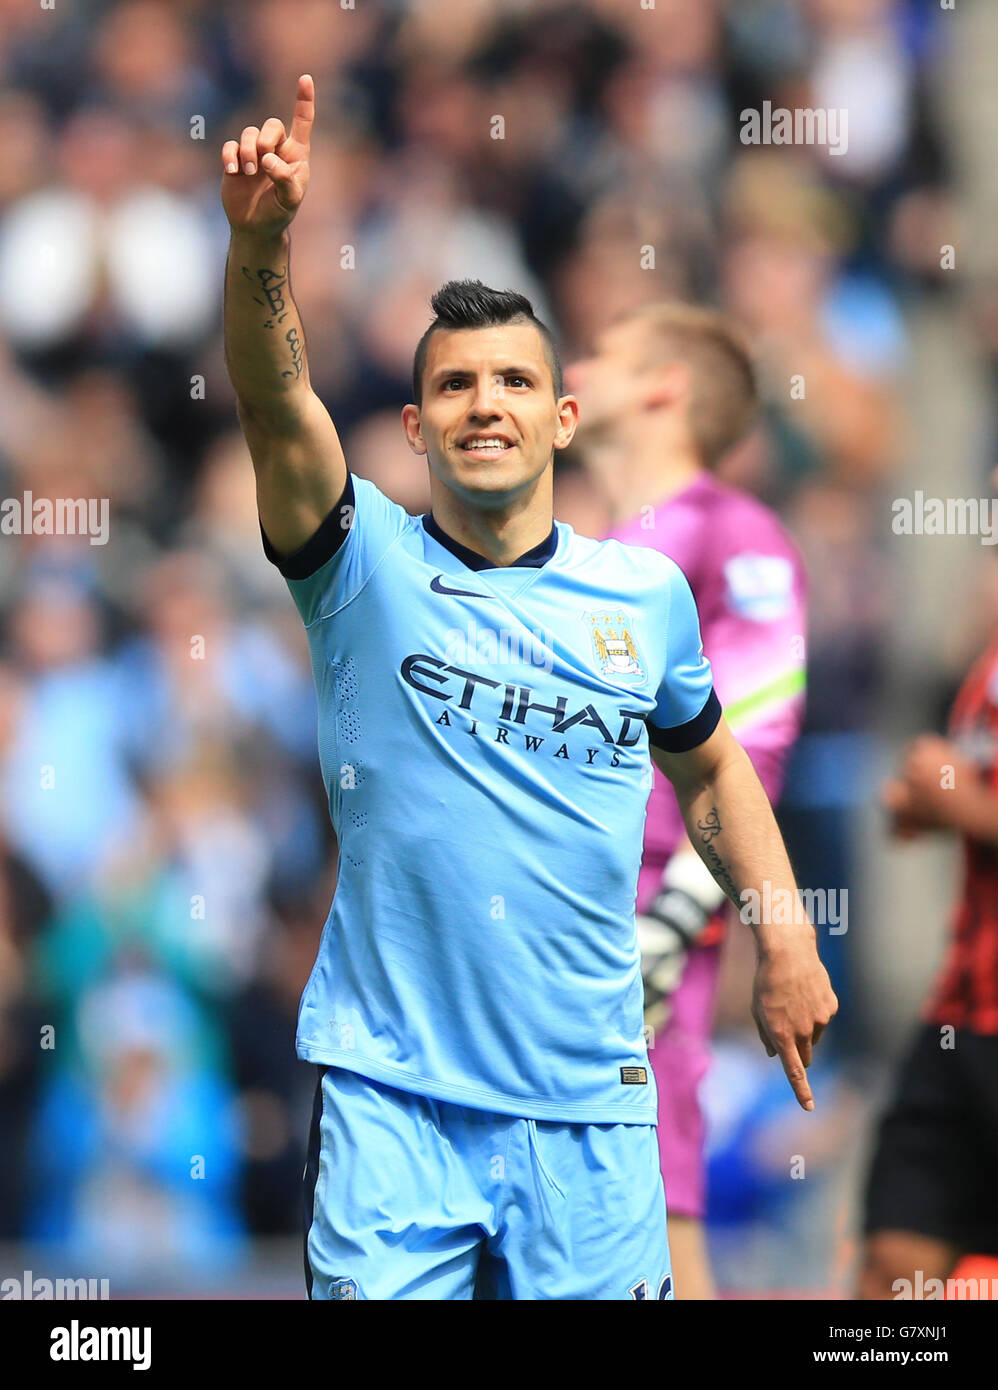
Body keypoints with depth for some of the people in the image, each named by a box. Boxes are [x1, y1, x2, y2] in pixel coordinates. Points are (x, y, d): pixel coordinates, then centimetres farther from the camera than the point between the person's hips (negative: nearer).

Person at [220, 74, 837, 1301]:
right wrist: (258, 243, -36)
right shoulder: (365, 566, -2)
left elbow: (707, 767, 24)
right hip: (391, 1096, -2)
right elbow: (274, 401, -19)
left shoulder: (649, 593, 7)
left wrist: (785, 941, 15)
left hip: (589, 1106, 2)